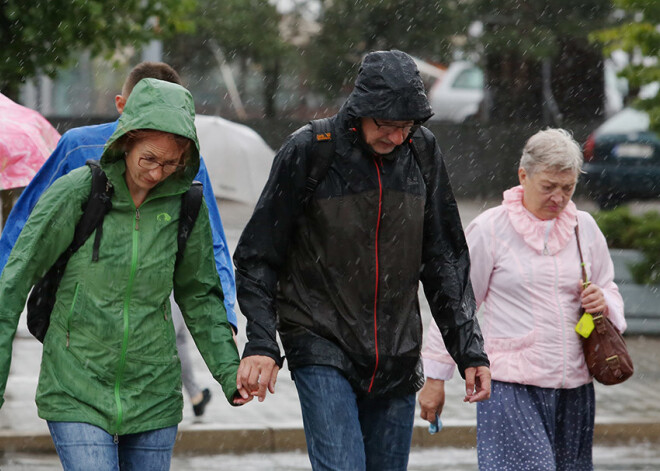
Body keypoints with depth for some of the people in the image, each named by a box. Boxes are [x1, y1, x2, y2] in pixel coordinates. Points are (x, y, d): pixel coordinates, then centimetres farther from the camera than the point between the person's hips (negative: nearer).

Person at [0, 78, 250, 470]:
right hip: (76, 391, -3)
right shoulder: (75, 192, -9)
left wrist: (228, 371, 5)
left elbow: (198, 294, 13)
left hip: (153, 394, 3)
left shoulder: (185, 204, 0)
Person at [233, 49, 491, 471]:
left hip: (397, 356, 4)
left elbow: (445, 259, 10)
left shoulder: (423, 151, 3)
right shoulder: (309, 151, -9)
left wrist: (469, 348, 5)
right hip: (322, 347, -4)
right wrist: (262, 344, -14)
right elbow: (258, 257, -4)